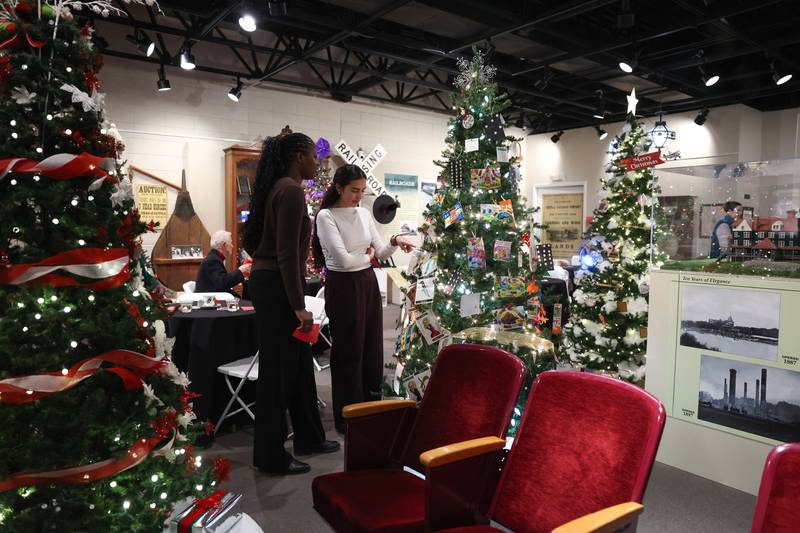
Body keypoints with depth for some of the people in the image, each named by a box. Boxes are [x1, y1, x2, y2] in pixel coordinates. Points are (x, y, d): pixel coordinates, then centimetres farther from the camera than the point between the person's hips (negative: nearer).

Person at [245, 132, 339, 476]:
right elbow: (287, 253, -21)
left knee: (299, 363, 17)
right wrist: (298, 305, -20)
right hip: (278, 287, -10)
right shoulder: (291, 191, -15)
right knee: (278, 370, 0)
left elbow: (251, 241, 19)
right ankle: (271, 457, 14)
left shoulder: (278, 188, 15)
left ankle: (309, 438, 32)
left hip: (267, 283, 10)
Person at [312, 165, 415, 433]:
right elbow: (343, 259, -20)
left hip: (368, 283, 7)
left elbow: (380, 253, 8)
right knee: (349, 350, 3)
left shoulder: (364, 213, 9)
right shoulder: (326, 216, -11)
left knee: (373, 346, 11)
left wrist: (394, 242, -11)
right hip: (343, 286, -6)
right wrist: (367, 256, -3)